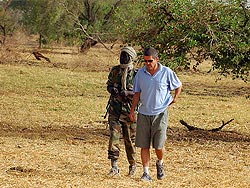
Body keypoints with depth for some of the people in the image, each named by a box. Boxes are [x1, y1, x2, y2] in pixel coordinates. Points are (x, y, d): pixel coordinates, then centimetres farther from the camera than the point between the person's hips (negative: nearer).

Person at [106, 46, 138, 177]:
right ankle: (114, 167, -11)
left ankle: (132, 165, 27)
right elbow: (108, 85, 17)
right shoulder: (115, 71, 4)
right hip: (115, 110, 2)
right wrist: (113, 90, -6)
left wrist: (128, 93, -22)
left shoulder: (136, 74, -7)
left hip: (129, 111, -2)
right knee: (113, 137, -10)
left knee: (130, 140, 9)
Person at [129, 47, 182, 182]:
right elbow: (137, 93, 11)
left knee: (159, 145, -5)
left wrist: (175, 99, 1)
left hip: (160, 113, -3)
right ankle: (146, 173, 5)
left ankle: (160, 163, 26)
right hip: (143, 114, 3)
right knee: (144, 145, -1)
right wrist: (132, 110, 4)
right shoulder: (141, 73, 4)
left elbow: (178, 86, 13)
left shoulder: (166, 72, -4)